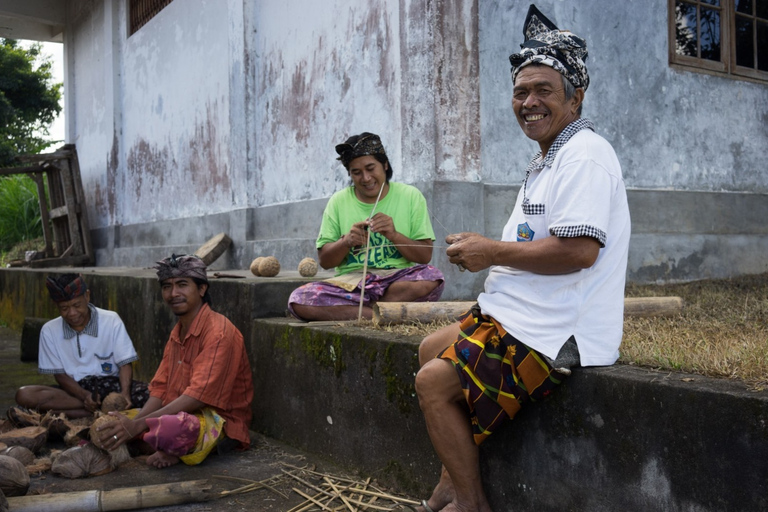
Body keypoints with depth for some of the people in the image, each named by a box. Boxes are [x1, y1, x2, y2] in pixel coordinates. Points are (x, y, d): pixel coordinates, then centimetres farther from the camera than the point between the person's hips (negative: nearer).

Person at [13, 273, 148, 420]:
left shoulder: (111, 321, -6)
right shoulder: (50, 331, -1)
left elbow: (125, 364, -6)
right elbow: (59, 374, 0)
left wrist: (125, 394, -26)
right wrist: (85, 396, -19)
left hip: (111, 386, -2)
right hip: (75, 390, 2)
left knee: (148, 393, -31)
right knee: (24, 395, -25)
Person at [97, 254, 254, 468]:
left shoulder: (219, 332, -16)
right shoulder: (177, 334, 13)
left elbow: (198, 396, -24)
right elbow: (160, 389, 7)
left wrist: (138, 425, -28)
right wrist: (133, 422, -12)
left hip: (220, 421, -9)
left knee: (169, 429, -38)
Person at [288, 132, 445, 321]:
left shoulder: (410, 196, 5)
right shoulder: (338, 202, 8)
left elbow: (425, 256, 1)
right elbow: (324, 261, 6)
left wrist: (394, 235, -17)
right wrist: (347, 241, -14)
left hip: (399, 279, 0)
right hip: (351, 282, 1)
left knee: (433, 279, -35)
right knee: (298, 300, -27)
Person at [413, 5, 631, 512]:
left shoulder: (585, 154, -17)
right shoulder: (549, 159, 18)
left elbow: (579, 249, -28)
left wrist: (494, 252, -17)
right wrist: (482, 250, 6)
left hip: (557, 337, -12)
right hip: (526, 317, 12)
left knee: (433, 382, -13)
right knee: (431, 350, 18)